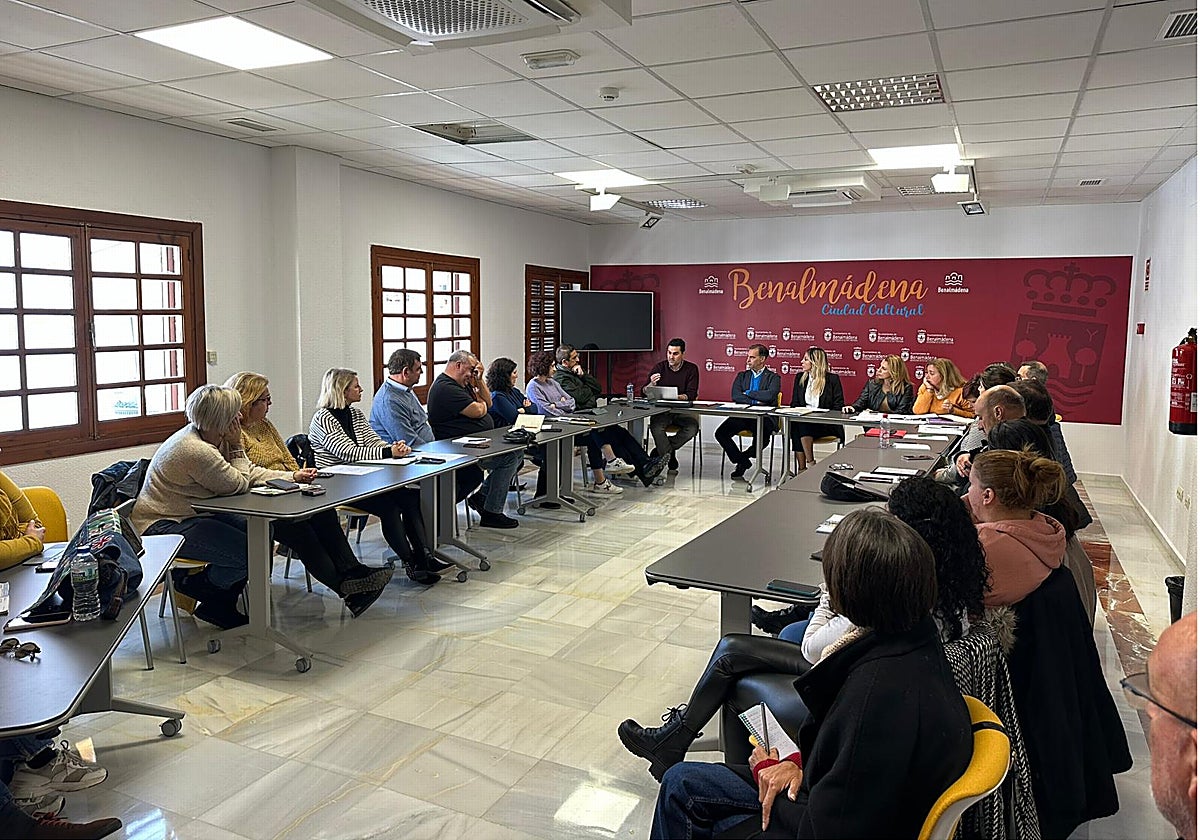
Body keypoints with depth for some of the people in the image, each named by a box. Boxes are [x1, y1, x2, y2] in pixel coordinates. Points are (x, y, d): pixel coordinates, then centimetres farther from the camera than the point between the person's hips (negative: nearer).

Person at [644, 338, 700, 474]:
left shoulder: (691, 369, 3)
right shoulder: (659, 367, 5)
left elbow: (692, 394, -7)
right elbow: (644, 392, 1)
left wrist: (678, 397, -27)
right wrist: (651, 384, -22)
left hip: (683, 410, 0)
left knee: (693, 427, -29)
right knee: (656, 426, -32)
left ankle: (660, 451, -13)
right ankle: (670, 459, -21)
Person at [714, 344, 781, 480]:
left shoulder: (773, 377, 8)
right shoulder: (742, 376, 19)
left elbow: (770, 395, -13)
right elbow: (734, 395, 1)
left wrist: (748, 393, -3)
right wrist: (755, 402, -11)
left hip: (764, 417, -3)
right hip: (742, 416, 4)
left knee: (761, 438, -33)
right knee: (720, 433, -20)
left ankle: (745, 456, 3)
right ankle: (742, 461, -1)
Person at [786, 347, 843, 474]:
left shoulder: (832, 379, 1)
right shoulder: (800, 377, 15)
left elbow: (838, 406, -1)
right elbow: (794, 404, 17)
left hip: (826, 425, -4)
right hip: (803, 419, 4)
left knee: (802, 425, -34)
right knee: (794, 426, -32)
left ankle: (810, 463, -30)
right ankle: (802, 468, -31)